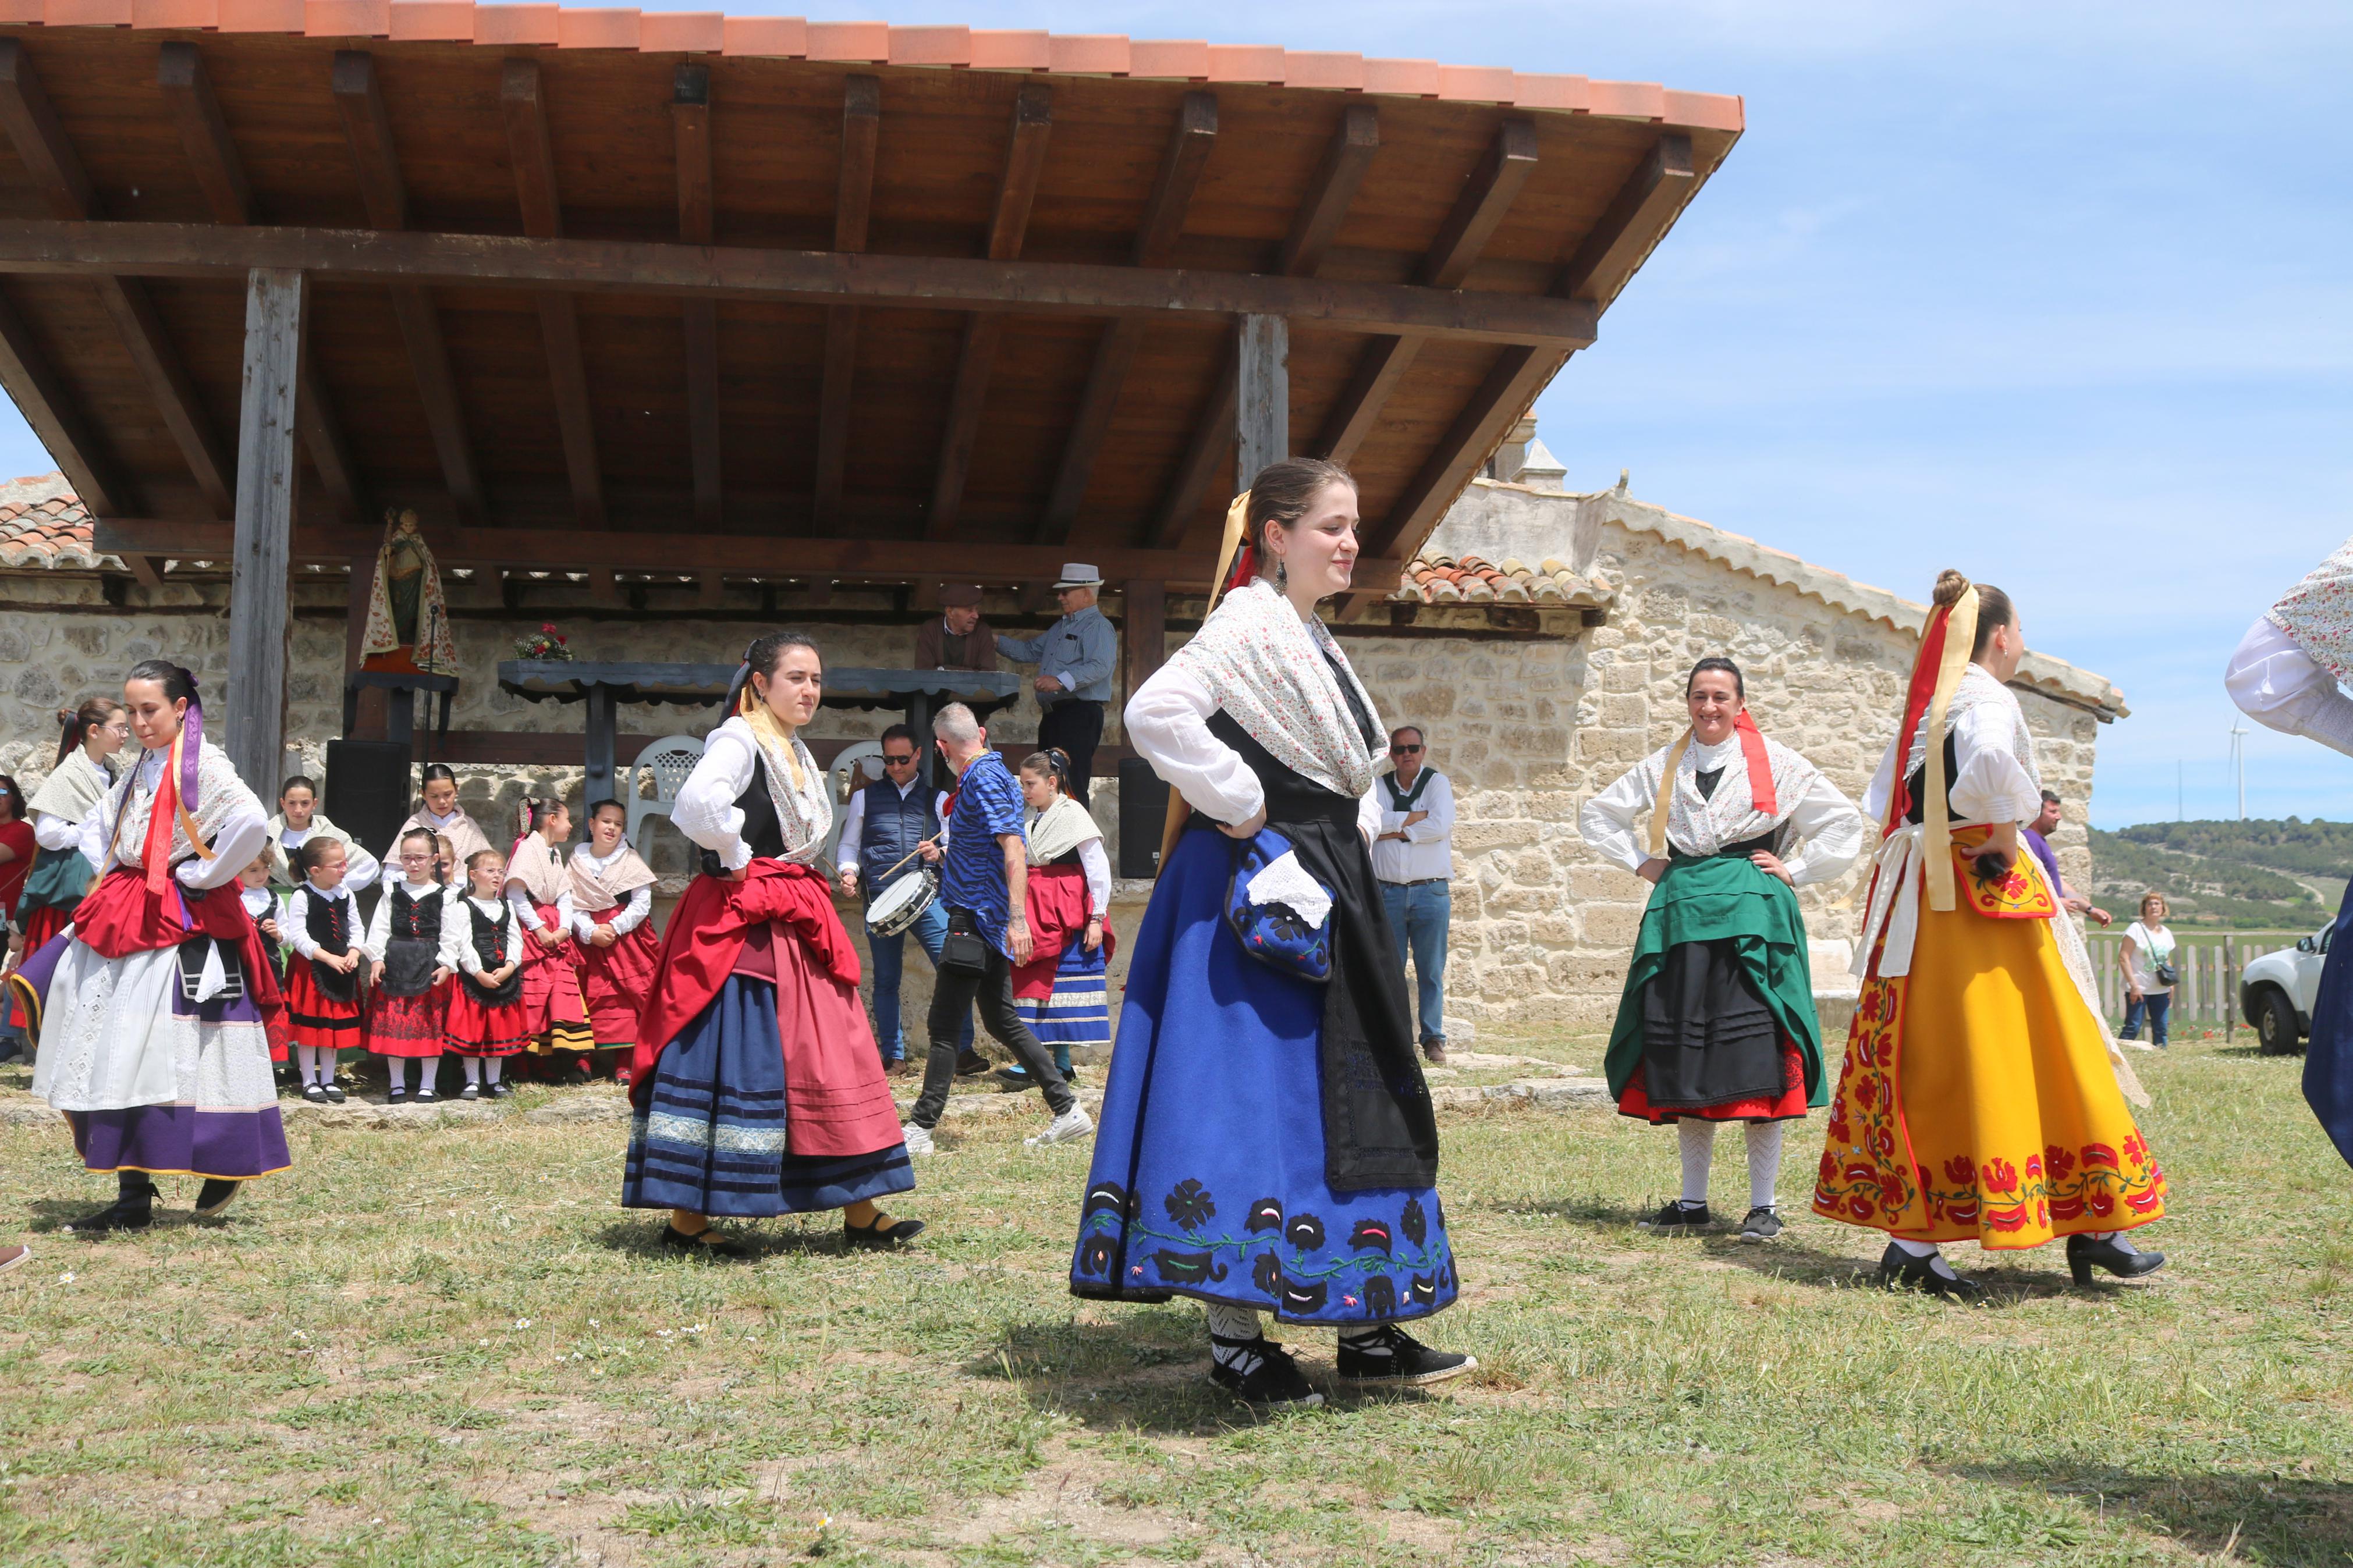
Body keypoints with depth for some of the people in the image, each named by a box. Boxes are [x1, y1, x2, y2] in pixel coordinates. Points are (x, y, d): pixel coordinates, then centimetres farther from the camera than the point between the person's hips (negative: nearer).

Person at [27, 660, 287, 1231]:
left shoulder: (202, 764, -11)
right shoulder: (141, 769, 15)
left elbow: (250, 823, -29)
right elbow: (96, 826, 31)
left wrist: (201, 876, -18)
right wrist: (110, 875, 14)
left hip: (182, 927, -8)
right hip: (125, 923, 8)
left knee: (163, 1057, -9)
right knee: (115, 1058, 6)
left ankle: (229, 1165, 3)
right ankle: (132, 1199, 10)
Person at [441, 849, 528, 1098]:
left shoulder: (506, 907, 12)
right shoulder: (462, 907, -5)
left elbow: (515, 939, 5)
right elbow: (462, 944, -12)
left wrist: (509, 968, -11)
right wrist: (480, 973, -19)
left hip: (504, 977, 5)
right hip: (472, 977, -5)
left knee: (500, 1029, 9)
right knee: (471, 1029, 0)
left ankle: (494, 1081, 18)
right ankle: (472, 1082, 9)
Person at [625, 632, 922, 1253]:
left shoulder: (796, 752, 17)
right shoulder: (737, 740, -11)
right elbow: (698, 804, -33)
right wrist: (734, 861, -19)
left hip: (793, 924, 9)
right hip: (742, 924, -9)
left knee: (826, 1056, 8)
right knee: (729, 1059, -6)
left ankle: (860, 1213, 14)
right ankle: (685, 1217, 3)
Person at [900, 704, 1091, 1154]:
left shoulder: (983, 778, -14)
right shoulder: (993, 772, 16)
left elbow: (1014, 851, -24)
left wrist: (1017, 919, -30)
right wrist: (945, 855, 41)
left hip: (976, 919, -10)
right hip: (988, 921, 10)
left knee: (943, 1026, -6)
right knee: (1002, 1021, 13)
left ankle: (920, 1129, -2)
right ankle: (1067, 1111, 14)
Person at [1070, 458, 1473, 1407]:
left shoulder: (1310, 636, 18)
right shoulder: (1249, 624, -12)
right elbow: (1156, 715, -29)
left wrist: (1358, 826, 13)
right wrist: (1241, 807, -20)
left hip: (1322, 891, 10)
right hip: (1253, 896, -10)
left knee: (1348, 1103, 11)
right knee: (1247, 1101, -6)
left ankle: (1366, 1330, 19)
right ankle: (1234, 1338, 2)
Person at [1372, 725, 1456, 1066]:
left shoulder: (1437, 783, 6)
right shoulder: (1379, 787, 11)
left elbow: (1441, 826, -11)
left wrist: (1394, 830, -7)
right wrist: (1419, 817, -9)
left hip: (1431, 893, -1)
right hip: (1388, 893, 1)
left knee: (1432, 973, 1)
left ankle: (1433, 1039, 8)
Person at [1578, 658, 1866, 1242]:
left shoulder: (1773, 762, 5)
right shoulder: (1664, 766, 13)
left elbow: (1845, 822, 9)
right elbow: (1597, 814, 23)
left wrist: (1795, 872, 2)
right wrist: (1641, 863, 12)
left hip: (1752, 913, -3)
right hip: (1681, 914, 3)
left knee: (1757, 1059, -8)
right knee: (1684, 1061, 3)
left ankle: (1763, 1205, -1)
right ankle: (1692, 1202, 11)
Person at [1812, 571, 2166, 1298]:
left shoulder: (1924, 707, 17)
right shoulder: (1988, 699, -9)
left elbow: (1881, 801, 20)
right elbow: (1988, 761, -31)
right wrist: (2005, 832, -19)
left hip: (1918, 895, 8)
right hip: (1983, 893, -8)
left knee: (1929, 1059, 6)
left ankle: (1912, 1237, 4)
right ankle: (2091, 1224, 7)